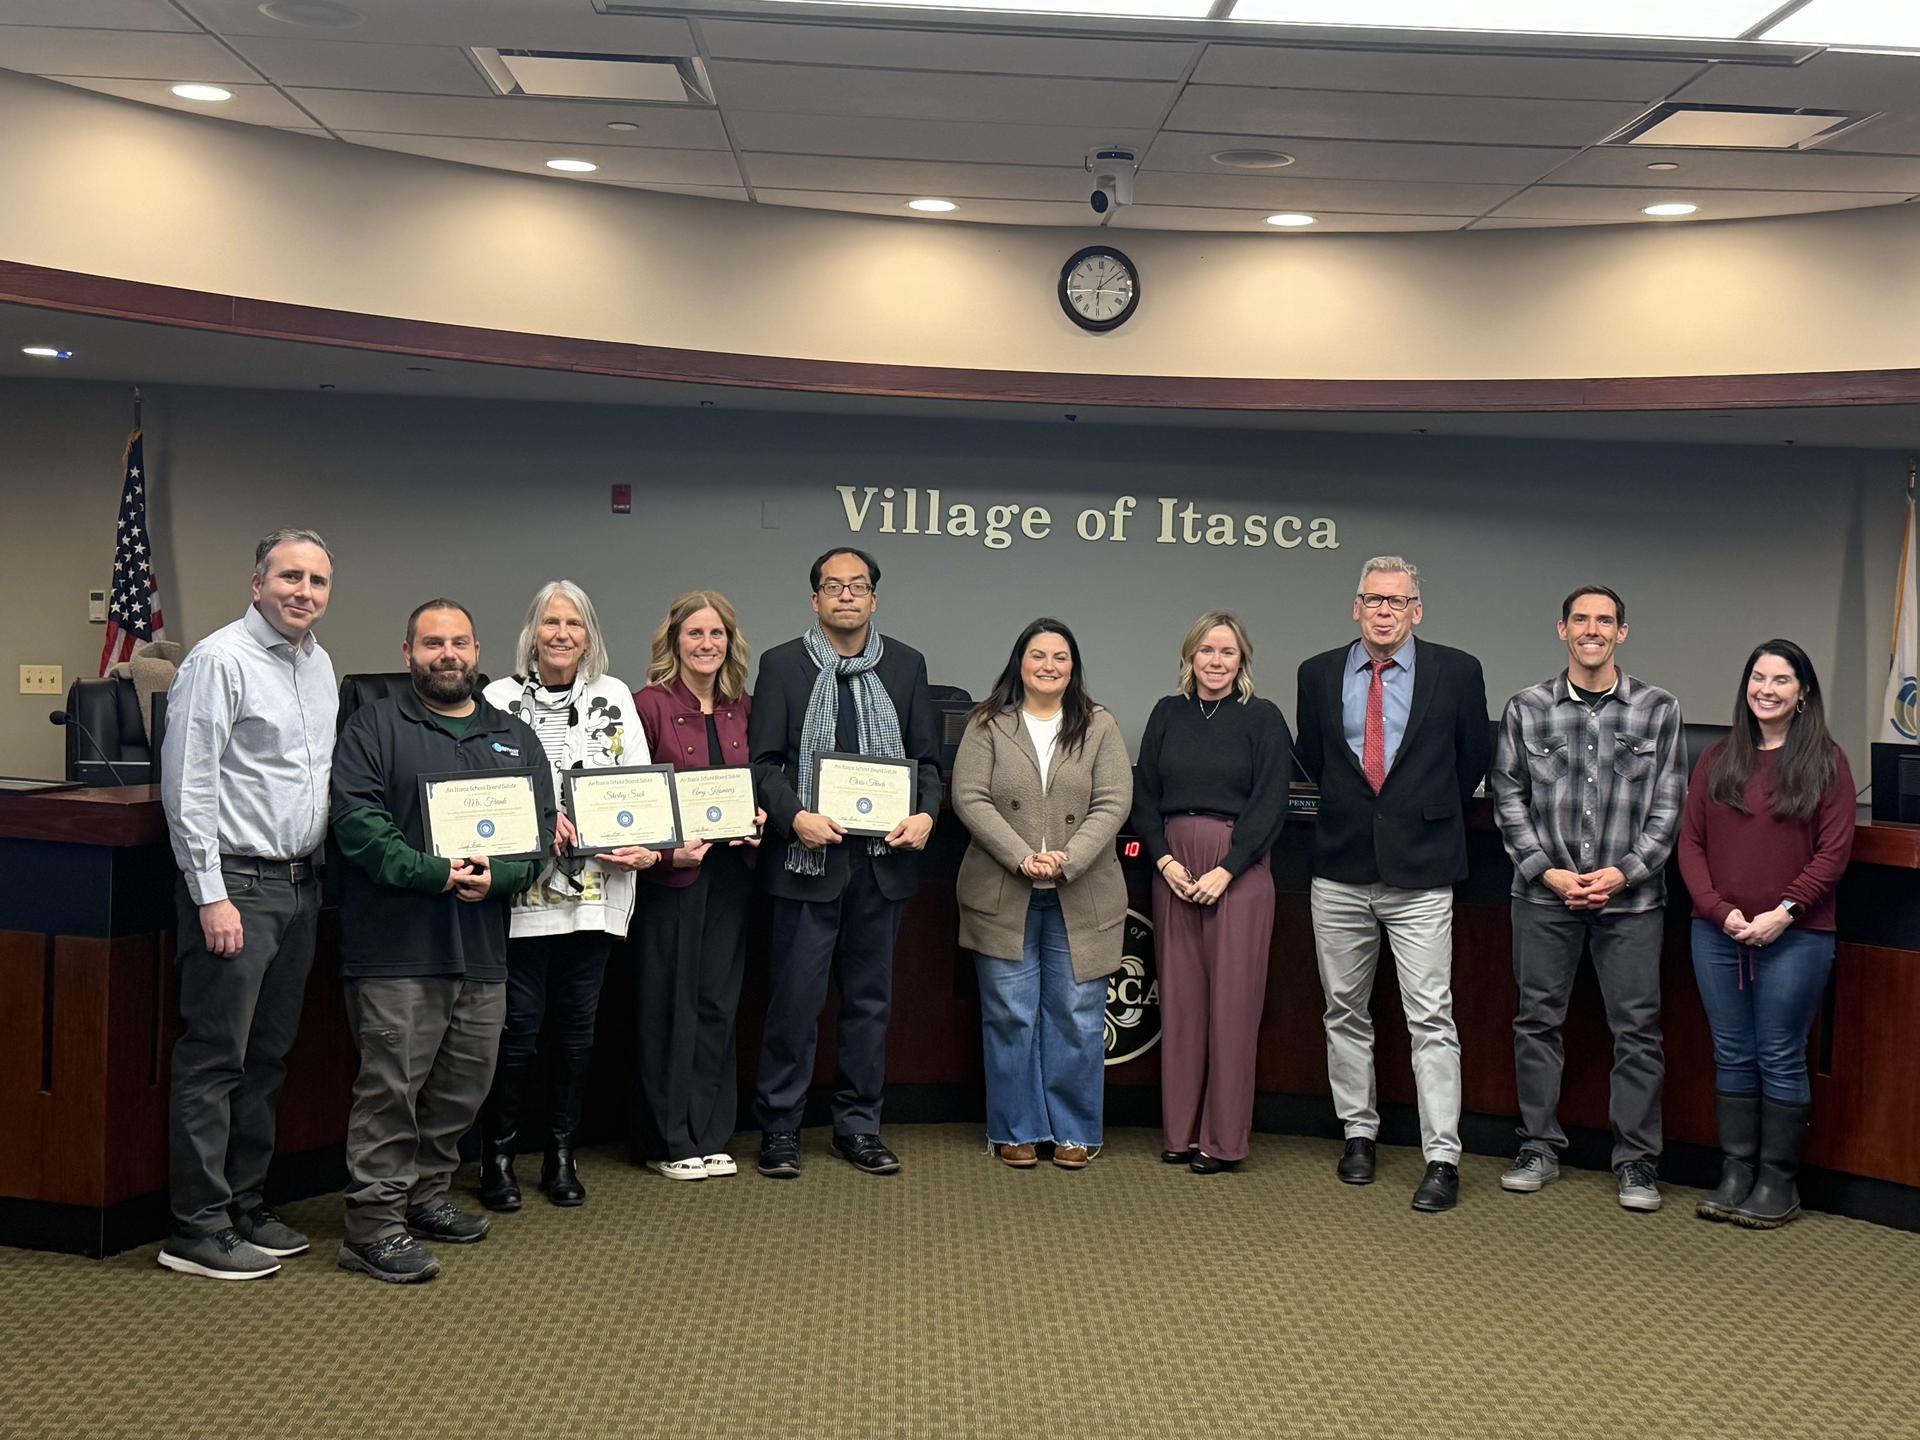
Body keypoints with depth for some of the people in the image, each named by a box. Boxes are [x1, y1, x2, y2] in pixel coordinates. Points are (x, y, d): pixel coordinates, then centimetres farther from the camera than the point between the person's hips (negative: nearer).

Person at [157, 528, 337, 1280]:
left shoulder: (319, 664, 14)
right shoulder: (221, 660, -11)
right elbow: (187, 786, -16)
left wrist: (317, 876, 16)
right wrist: (211, 895, -18)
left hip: (299, 883, 9)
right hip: (236, 882, -8)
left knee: (268, 1057, 15)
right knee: (215, 1060, -4)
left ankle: (246, 1206, 25)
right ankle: (197, 1230, 3)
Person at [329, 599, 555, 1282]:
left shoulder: (516, 738, 16)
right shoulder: (374, 727, 2)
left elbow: (541, 832, 8)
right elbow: (358, 822, -11)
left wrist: (494, 876, -12)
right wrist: (433, 873, -20)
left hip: (482, 945, 5)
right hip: (396, 943, -5)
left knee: (465, 1082, 13)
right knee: (391, 1081, -6)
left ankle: (425, 1194, 29)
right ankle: (373, 1222, 1)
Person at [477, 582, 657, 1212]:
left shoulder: (614, 697, 11)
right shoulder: (500, 698, 2)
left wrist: (646, 846, -8)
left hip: (595, 891, 3)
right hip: (523, 890, -3)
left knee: (577, 1025, 9)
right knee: (519, 1025, -1)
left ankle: (561, 1155, 21)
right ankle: (497, 1157, 13)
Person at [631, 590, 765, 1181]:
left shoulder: (742, 709, 9)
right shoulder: (650, 705, -7)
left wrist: (759, 817, -2)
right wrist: (665, 848, -18)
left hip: (730, 867, 5)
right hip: (671, 871, -5)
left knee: (718, 1002, 9)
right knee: (669, 1003, 1)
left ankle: (711, 1136, 17)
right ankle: (670, 1141, 11)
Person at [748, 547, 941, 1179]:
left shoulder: (906, 666, 10)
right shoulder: (782, 665, 3)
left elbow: (926, 758, 11)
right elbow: (763, 760, -1)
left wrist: (925, 814, -8)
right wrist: (795, 817, -17)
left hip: (883, 858, 3)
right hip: (809, 855, -3)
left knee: (870, 999, 10)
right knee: (796, 997, 0)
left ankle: (858, 1126, 21)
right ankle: (779, 1127, 12)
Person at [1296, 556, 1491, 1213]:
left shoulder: (1456, 672, -2)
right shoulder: (1319, 674, 4)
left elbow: (1475, 756, 12)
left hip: (1421, 874, -3)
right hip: (1340, 871, 3)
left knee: (1431, 1017, -6)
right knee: (1345, 1012, 12)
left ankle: (1442, 1158, -4)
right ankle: (1358, 1134, 25)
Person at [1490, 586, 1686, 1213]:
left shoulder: (1658, 710, 3)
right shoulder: (1526, 709, 4)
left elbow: (1668, 806, 2)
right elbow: (1508, 797, 5)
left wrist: (1623, 873, -9)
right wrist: (1546, 871, -6)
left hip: (1631, 896, -1)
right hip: (1544, 895, 1)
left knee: (1637, 1029, 1)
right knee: (1537, 1020, 7)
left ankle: (1637, 1160, 12)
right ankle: (1539, 1147, 20)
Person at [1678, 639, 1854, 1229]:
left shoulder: (1825, 761, -1)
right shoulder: (1718, 760, 9)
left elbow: (1834, 851, -6)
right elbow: (1690, 842, 5)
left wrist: (1785, 910, -15)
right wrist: (1719, 910, -8)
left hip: (1795, 936, -3)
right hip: (1718, 933, 4)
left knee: (1780, 1057, 2)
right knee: (1732, 1056, 10)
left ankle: (1778, 1182, 12)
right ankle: (1735, 1174, 18)